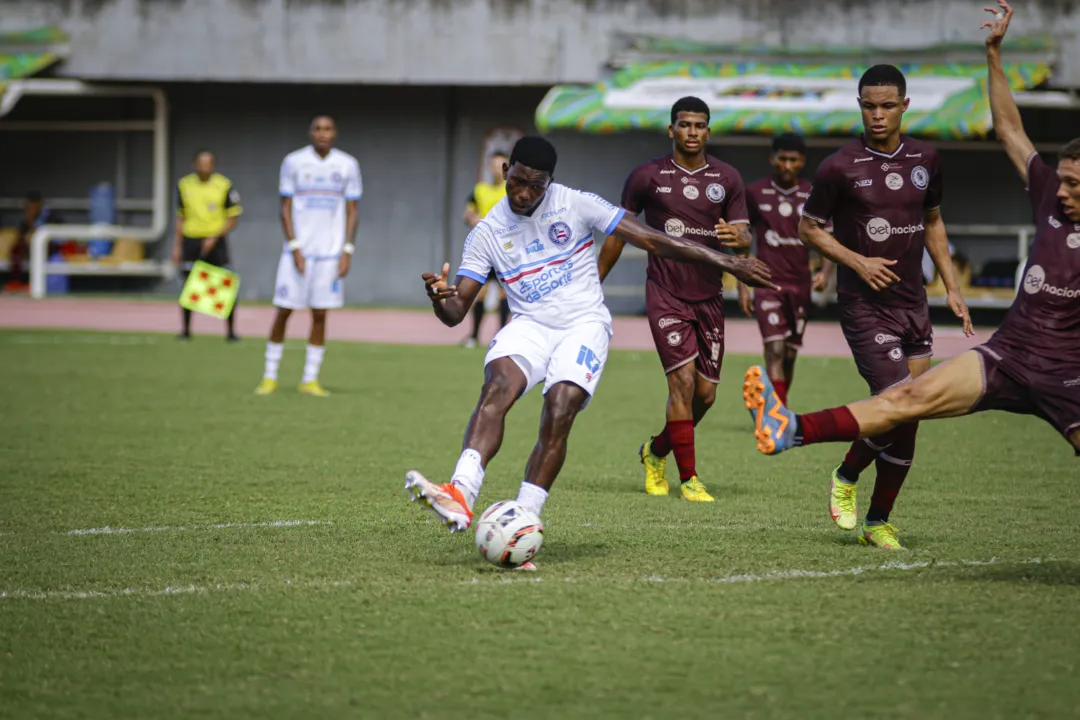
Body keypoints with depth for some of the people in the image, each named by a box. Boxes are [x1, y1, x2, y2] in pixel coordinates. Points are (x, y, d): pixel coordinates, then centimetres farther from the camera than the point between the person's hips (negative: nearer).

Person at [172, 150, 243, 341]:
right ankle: (185, 330, 12)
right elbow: (181, 218, 14)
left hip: (215, 242, -2)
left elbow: (233, 218, -2)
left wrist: (215, 238, -14)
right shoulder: (184, 185, 6)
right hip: (191, 241, 2)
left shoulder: (224, 186, -4)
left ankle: (231, 331, 3)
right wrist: (177, 246, 10)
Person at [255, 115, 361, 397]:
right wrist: (295, 247, -9)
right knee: (283, 311, -1)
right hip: (299, 250, -1)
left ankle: (310, 379, 7)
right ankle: (270, 376, 9)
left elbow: (352, 212, 7)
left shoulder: (347, 165, 4)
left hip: (330, 254, 1)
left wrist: (347, 251, -2)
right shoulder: (294, 162, 1)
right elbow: (285, 209, 1)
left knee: (320, 315, 1)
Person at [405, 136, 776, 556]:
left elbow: (652, 240, -1)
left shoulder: (575, 205, -2)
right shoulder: (487, 233, 4)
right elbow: (456, 312, 1)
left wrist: (726, 263, -4)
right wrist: (439, 298, -25)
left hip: (584, 324, -1)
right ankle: (460, 496, -48)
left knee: (560, 409, -27)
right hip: (529, 327, 1)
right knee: (498, 384, -31)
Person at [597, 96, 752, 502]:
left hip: (709, 297, 4)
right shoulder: (648, 176, -1)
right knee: (683, 380, -16)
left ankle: (656, 451, 31)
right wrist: (594, 284, 10)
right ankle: (688, 478, -8)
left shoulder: (727, 179, 5)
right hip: (666, 296, -4)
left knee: (705, 393, 5)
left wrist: (738, 238, -23)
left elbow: (745, 235, 3)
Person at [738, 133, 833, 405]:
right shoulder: (754, 193, 1)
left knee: (790, 355, 9)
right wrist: (743, 287, 1)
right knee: (775, 349, -17)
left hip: (800, 285, 3)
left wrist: (824, 272, -10)